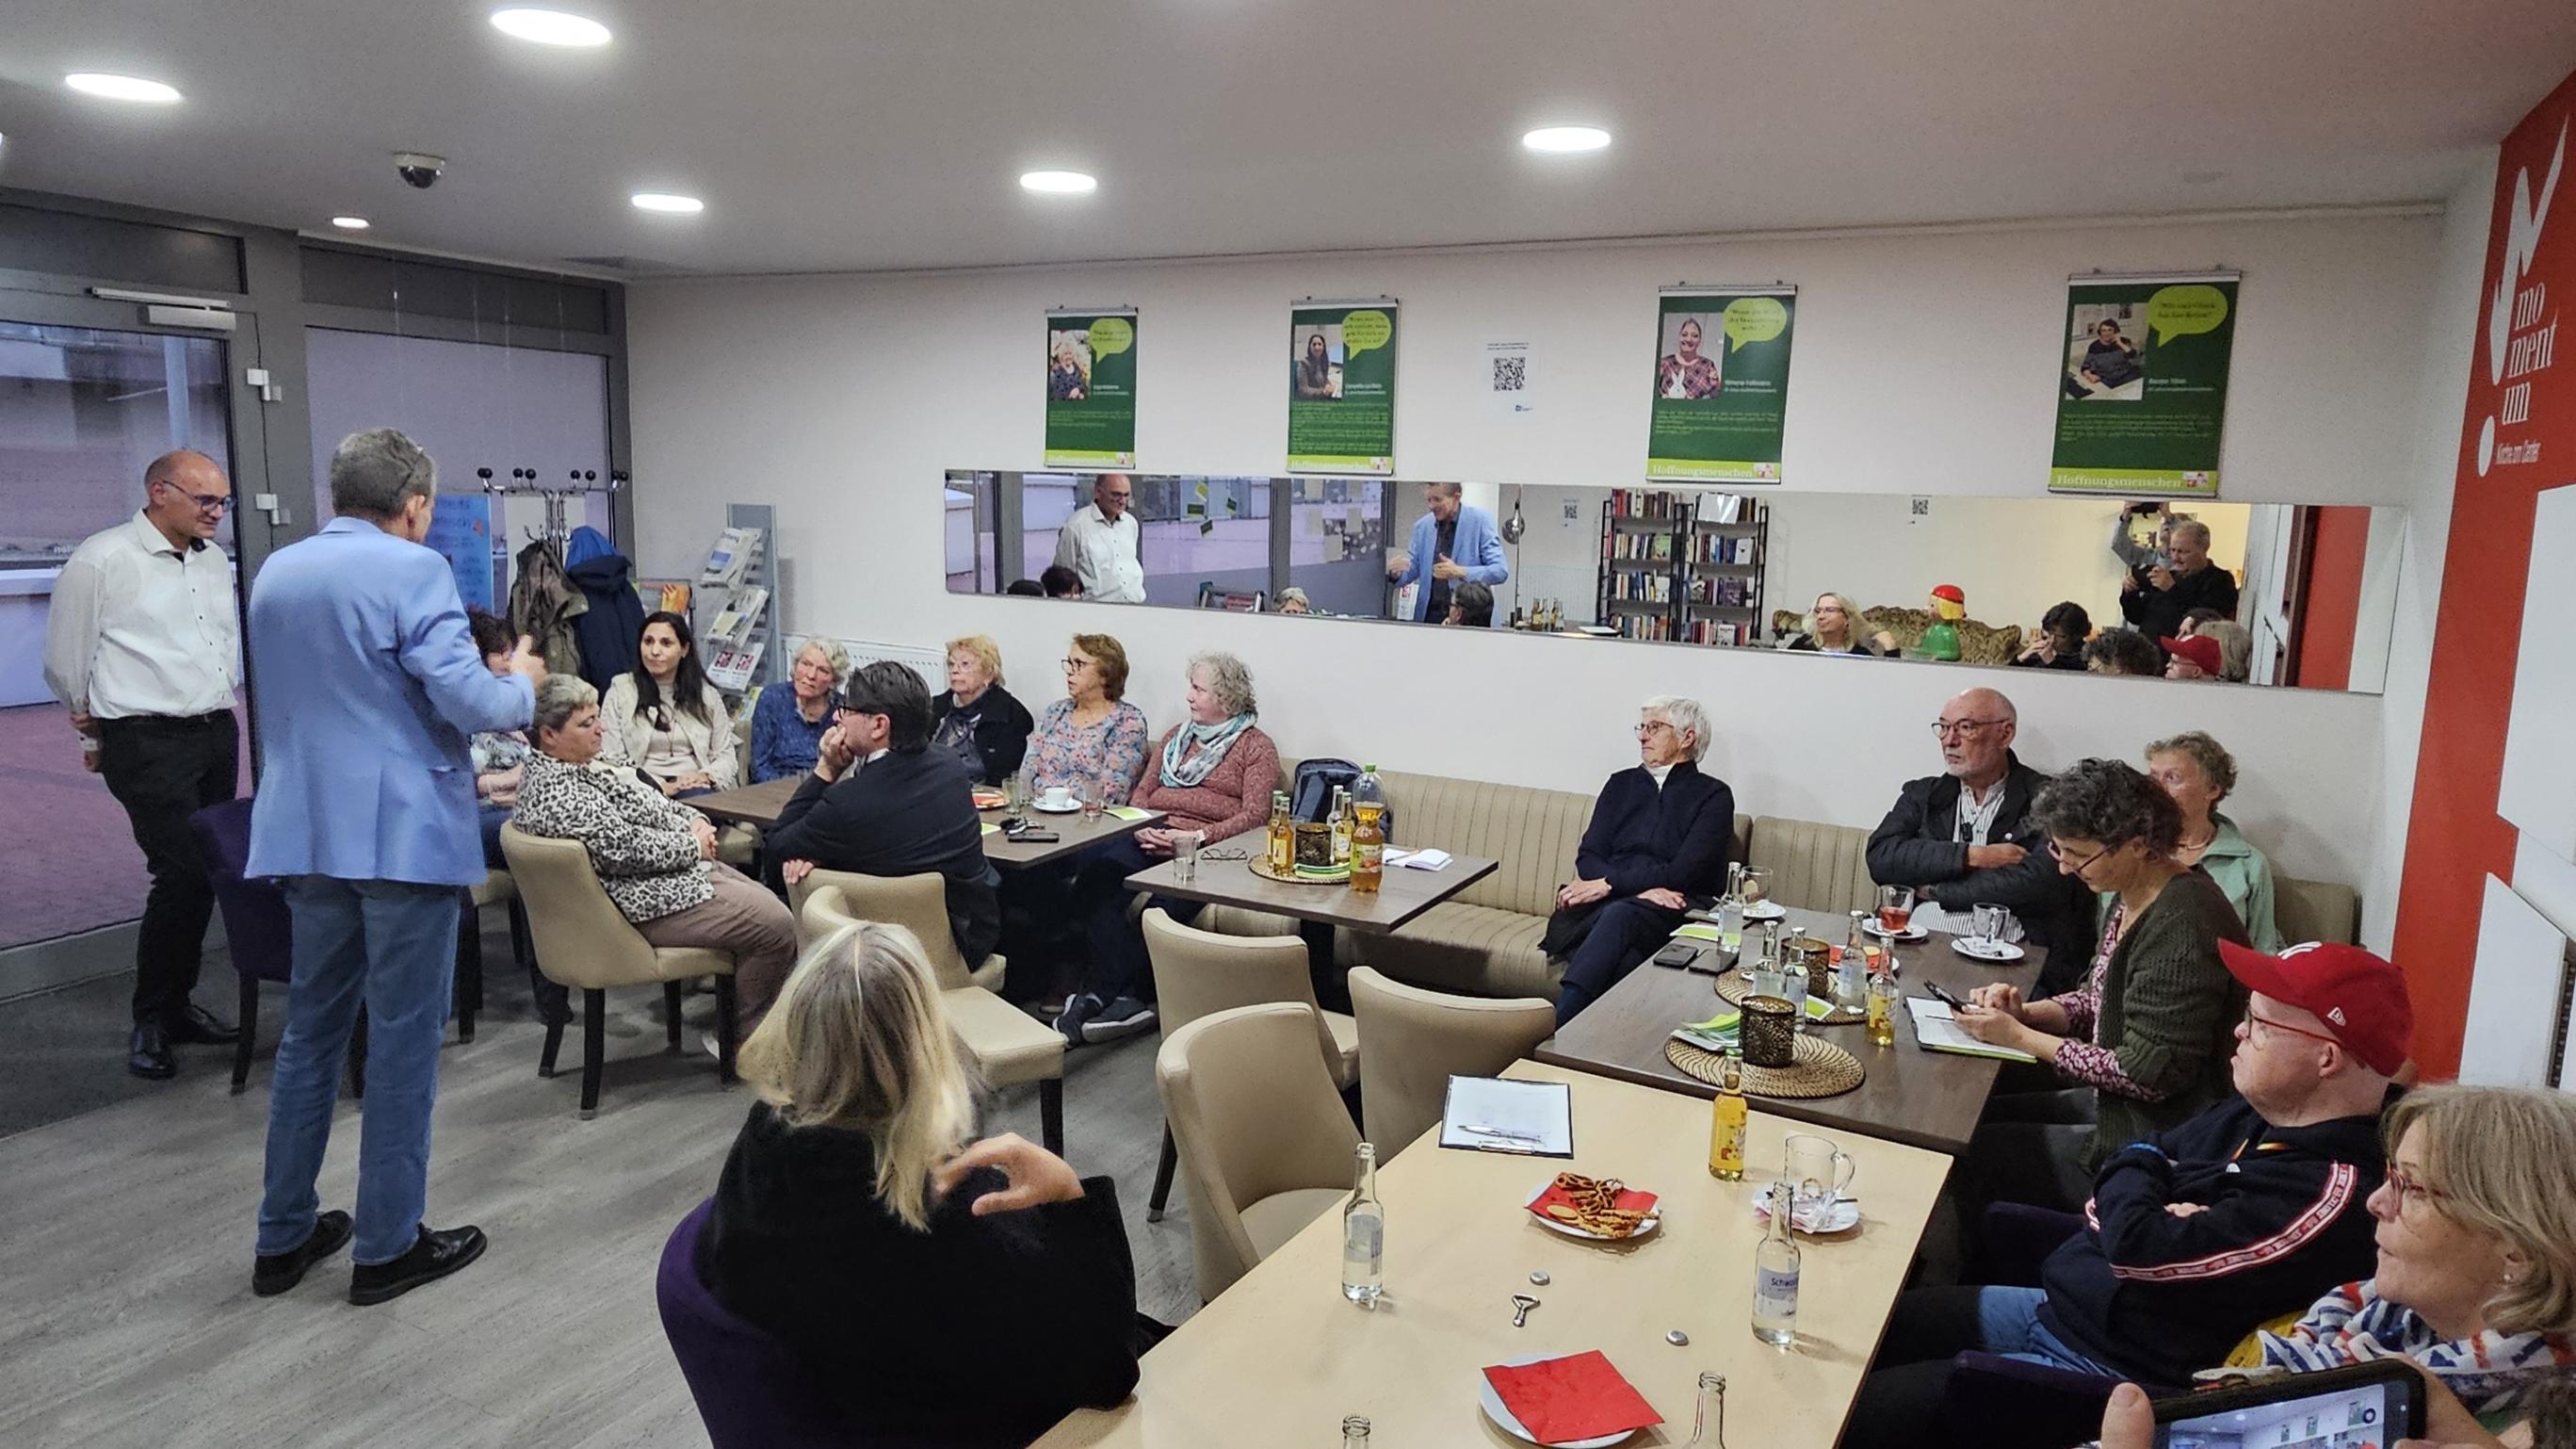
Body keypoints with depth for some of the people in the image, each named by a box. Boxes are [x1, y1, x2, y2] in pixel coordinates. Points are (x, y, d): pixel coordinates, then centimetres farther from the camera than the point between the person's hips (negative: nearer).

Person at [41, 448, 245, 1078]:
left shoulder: (215, 560, 13)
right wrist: (100, 732, 10)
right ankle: (150, 1022, 3)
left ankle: (177, 1005, 22)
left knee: (202, 877, 10)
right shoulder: (102, 560, -8)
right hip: (150, 744, -7)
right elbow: (65, 660, 0)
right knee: (184, 877, -11)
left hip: (218, 736, 7)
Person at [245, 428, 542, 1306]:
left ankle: (285, 1237, 25)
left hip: (306, 832, 7)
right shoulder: (412, 570, -13)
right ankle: (388, 1247, 11)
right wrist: (523, 683, 2)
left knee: (310, 1029, 17)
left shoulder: (273, 573, 12)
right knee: (403, 1039, 2)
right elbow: (469, 702, -19)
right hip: (404, 832, -7)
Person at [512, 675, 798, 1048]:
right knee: (776, 926, -16)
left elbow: (650, 801, 19)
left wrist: (695, 820, 2)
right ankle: (738, 1037, 1)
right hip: (653, 905, -12)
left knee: (769, 906, 12)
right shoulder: (557, 794, -22)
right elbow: (627, 849, -27)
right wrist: (694, 845, -15)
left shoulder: (584, 763, 12)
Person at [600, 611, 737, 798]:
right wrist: (661, 786, -13)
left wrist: (706, 776, -10)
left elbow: (725, 755, 14)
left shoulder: (706, 694, 15)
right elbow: (611, 757, 0)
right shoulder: (620, 691, 7)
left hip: (695, 786, 3)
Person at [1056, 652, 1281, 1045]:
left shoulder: (1257, 747, 9)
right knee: (1093, 878, -27)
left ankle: (1102, 994, -25)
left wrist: (1196, 837, -15)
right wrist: (1142, 829, 0)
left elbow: (1254, 815, -3)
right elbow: (1143, 792, 22)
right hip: (1152, 837, 5)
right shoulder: (1177, 736, 28)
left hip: (1207, 847, -5)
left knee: (1163, 907, -36)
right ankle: (1129, 997, -32)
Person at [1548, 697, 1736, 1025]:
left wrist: (1609, 884, -12)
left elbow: (1683, 872, -5)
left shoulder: (1713, 795, 9)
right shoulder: (1622, 784, 22)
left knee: (1619, 914, -39)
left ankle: (1551, 1029, -54)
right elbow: (1588, 857, 11)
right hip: (1606, 906, 4)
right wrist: (1642, 889, -9)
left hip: (1672, 914, -3)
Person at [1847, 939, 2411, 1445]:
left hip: (2105, 1368, -9)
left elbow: (2140, 1252, -29)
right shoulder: (2259, 1112, 4)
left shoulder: (2334, 1192, -25)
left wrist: (2133, 1181, -6)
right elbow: (2140, 1157, 14)